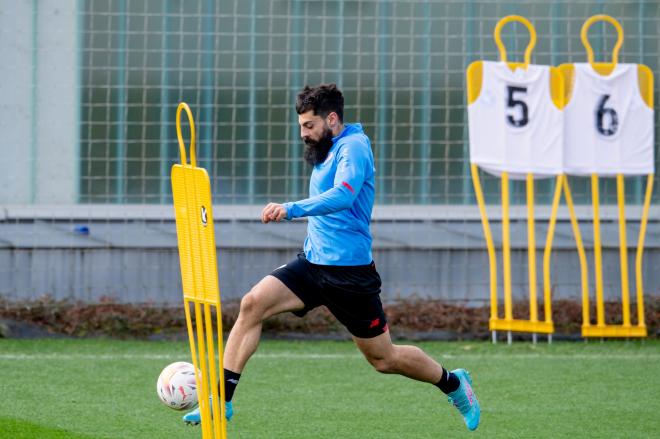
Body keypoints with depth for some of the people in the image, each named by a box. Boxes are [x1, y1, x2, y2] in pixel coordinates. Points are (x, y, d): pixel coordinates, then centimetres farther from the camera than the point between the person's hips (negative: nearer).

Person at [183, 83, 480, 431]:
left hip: (348, 270, -8)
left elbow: (343, 196, -34)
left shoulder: (353, 147, -15)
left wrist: (291, 209, -45)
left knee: (383, 358, 4)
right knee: (252, 304, -15)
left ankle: (455, 385, 30)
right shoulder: (326, 151, 12)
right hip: (313, 261, 8)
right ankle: (223, 399, -15)